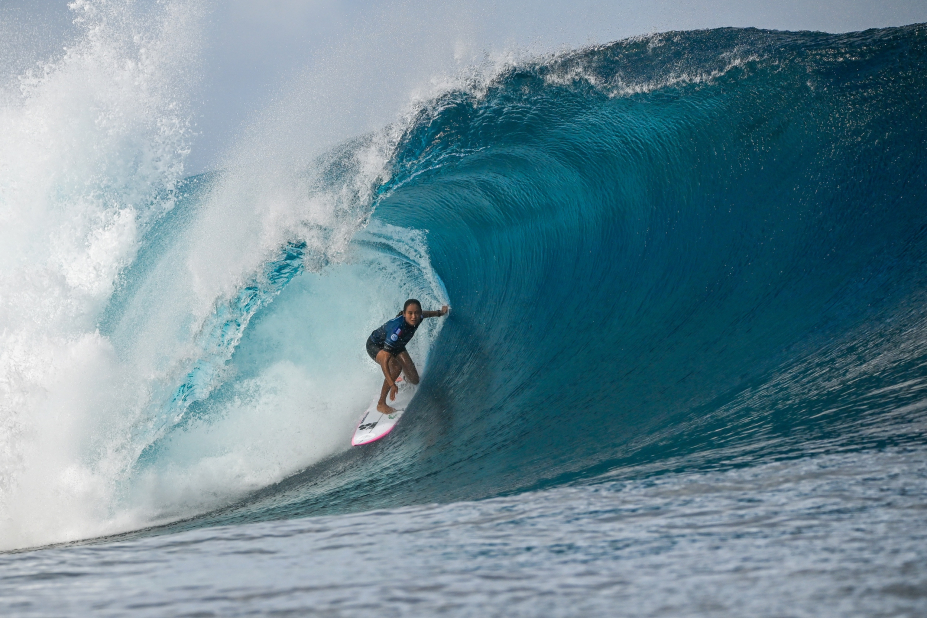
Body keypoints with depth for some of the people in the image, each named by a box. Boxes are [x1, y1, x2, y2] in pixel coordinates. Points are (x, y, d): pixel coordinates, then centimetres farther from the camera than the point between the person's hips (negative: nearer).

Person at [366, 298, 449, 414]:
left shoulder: (418, 318, -24)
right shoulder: (398, 328, -43)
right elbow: (385, 360, -45)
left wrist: (440, 313, 14)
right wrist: (392, 384, -50)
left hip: (396, 345, 7)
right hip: (375, 345, -7)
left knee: (414, 380, 1)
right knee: (396, 366, -36)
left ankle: (405, 378, 40)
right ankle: (381, 404, -21)